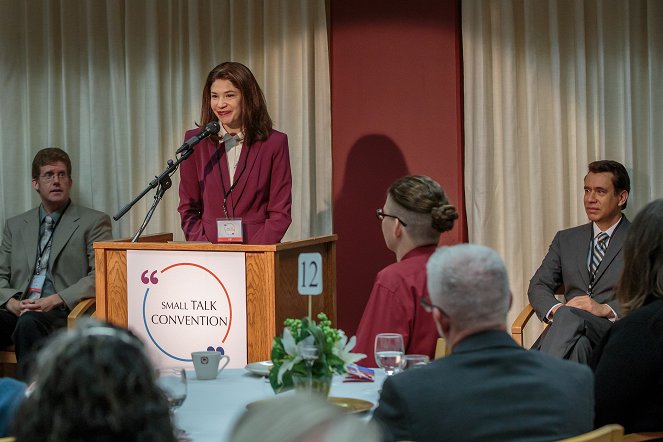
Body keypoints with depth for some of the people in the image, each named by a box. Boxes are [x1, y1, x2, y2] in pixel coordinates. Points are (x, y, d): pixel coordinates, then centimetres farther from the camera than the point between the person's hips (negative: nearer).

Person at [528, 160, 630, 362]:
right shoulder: (566, 239, 23)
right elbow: (538, 286, 17)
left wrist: (606, 309, -17)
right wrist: (555, 308, -7)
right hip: (568, 330, 3)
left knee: (569, 316, -36)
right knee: (578, 344, -36)